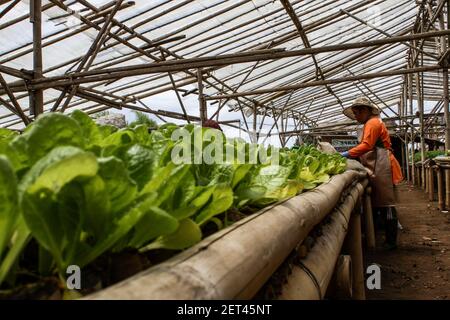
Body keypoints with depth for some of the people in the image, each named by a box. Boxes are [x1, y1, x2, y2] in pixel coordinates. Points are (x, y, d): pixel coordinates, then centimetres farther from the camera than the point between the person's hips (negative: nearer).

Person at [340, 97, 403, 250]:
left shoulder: (372, 123, -8)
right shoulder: (370, 123, 23)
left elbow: (366, 145, -21)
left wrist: (347, 154, -20)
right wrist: (352, 154, 7)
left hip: (382, 168, -10)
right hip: (376, 168, 10)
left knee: (385, 204, -6)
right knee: (374, 203, 11)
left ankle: (391, 241, -1)